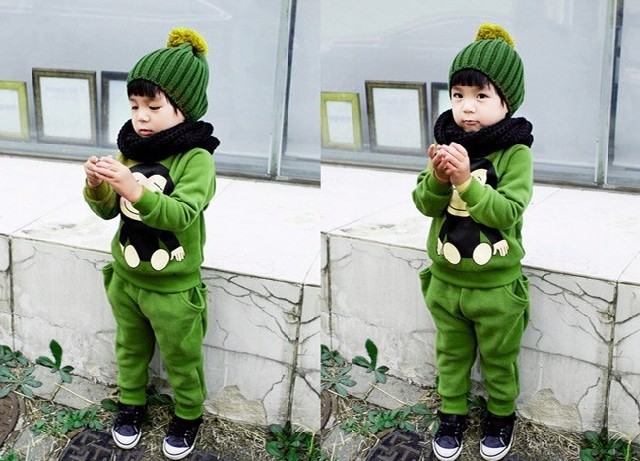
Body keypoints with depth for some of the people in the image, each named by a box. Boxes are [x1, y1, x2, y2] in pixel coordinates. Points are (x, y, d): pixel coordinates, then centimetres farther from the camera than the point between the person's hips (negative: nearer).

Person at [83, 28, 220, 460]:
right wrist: (98, 186, -22)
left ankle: (188, 415, 38)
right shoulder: (130, 149, -3)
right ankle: (131, 403, 47)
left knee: (182, 361, 16)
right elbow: (108, 210, 0)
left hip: (173, 289, -5)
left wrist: (136, 189, -47)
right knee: (130, 350, 25)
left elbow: (182, 215, -34)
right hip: (125, 278, 5)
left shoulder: (196, 159, -21)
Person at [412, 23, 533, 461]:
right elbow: (425, 205, -9)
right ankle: (452, 414, 42)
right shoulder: (447, 143, -6)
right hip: (445, 281, 3)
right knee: (451, 355, 22)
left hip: (497, 286, -3)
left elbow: (508, 212, -26)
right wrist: (437, 178, -29)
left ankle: (502, 415, 41)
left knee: (499, 359, 19)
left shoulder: (515, 153, -17)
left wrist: (467, 181, -36)